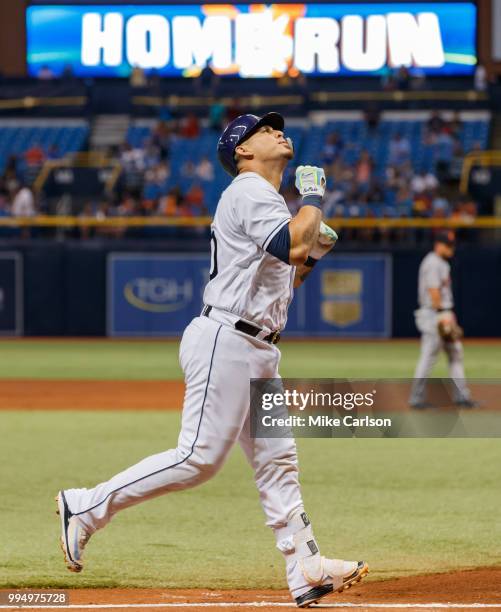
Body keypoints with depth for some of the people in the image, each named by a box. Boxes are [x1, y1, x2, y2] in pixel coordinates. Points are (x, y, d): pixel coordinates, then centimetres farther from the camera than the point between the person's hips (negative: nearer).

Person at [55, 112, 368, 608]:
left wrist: (314, 252, 12)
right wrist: (313, 196, -11)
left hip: (258, 352, 10)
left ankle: (306, 571, 5)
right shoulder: (248, 192, -9)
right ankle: (85, 507, -5)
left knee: (277, 462, 6)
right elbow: (292, 246, -25)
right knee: (199, 457, -13)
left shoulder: (265, 199, 22)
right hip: (225, 342, -10)